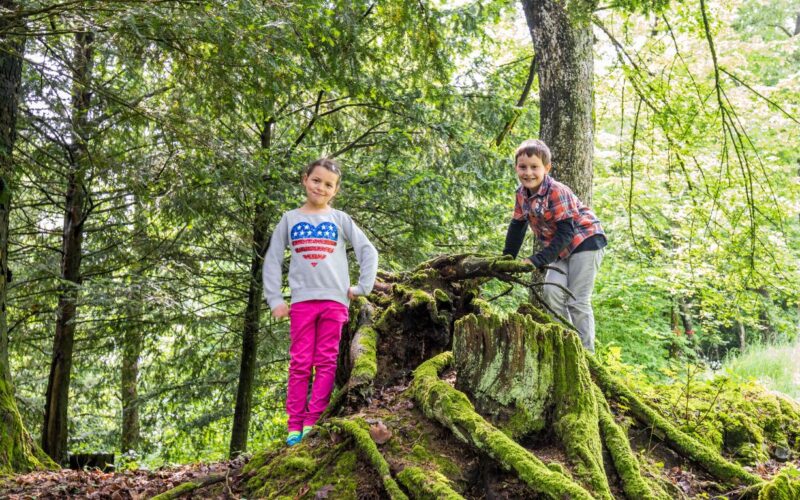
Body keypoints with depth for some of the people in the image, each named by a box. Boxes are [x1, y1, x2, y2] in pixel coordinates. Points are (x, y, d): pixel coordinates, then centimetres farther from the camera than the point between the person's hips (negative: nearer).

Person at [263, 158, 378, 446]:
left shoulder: (340, 219, 10)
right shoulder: (290, 219, 11)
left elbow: (368, 251, 11)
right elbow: (272, 261, 10)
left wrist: (363, 288, 2)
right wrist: (275, 300, 2)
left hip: (335, 300, 0)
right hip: (302, 300, 0)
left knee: (326, 362, -2)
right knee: (299, 363, -1)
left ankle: (313, 422, 0)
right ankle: (295, 425, 1)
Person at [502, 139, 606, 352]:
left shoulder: (557, 192, -26)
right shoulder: (522, 193, -3)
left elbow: (565, 233, -29)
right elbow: (517, 227, 9)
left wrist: (536, 260, -31)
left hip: (585, 241, -7)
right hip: (561, 249, 7)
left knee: (577, 301, -9)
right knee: (551, 292, -6)